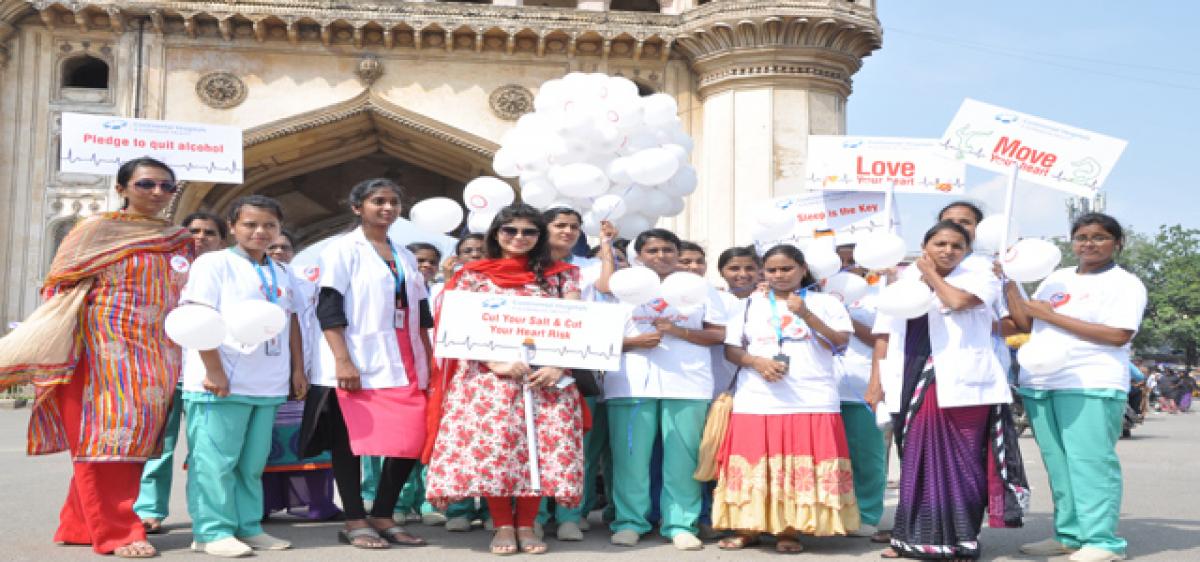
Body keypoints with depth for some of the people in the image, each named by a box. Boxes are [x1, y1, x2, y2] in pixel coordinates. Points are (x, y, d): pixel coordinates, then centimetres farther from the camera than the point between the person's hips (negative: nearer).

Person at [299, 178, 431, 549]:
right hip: (357, 365, -6)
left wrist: (429, 363, 12)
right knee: (350, 442, -1)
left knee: (410, 443, 2)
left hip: (404, 366, 6)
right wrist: (342, 361, -19)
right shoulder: (343, 249, -1)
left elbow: (421, 313, 19)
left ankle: (383, 517, 15)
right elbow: (328, 308, -10)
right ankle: (355, 522, 10)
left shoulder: (405, 256, 17)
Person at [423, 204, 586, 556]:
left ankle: (526, 525, 6)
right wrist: (496, 363, -13)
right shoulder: (473, 275, 10)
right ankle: (502, 526, 1)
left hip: (546, 375, 1)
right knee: (492, 440, -12)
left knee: (543, 444, -7)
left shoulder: (559, 275, 12)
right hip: (488, 374, -1)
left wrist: (560, 365, -12)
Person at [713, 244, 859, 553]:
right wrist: (757, 362, -11)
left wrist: (807, 315, -13)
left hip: (812, 401, -1)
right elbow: (731, 349, 9)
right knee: (753, 465, 0)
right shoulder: (750, 305, 13)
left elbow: (842, 341, -3)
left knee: (802, 466, -4)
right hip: (756, 400, 2)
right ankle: (748, 528, 10)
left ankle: (790, 530, 5)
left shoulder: (825, 302, 9)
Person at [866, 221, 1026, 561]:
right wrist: (876, 381, 4)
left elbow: (957, 301, -16)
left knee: (960, 462, -1)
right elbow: (884, 334, 12)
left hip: (963, 384, -3)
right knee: (918, 461, 7)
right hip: (915, 386, 3)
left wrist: (931, 275, 1)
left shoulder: (979, 278, 5)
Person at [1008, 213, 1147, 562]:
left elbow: (1119, 335, -13)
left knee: (1090, 464, -9)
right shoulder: (1056, 279, 18)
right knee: (1058, 466, 9)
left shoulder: (1125, 283, 0)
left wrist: (1052, 316, -11)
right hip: (1040, 385, 6)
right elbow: (1026, 324, 16)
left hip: (1091, 386, -6)